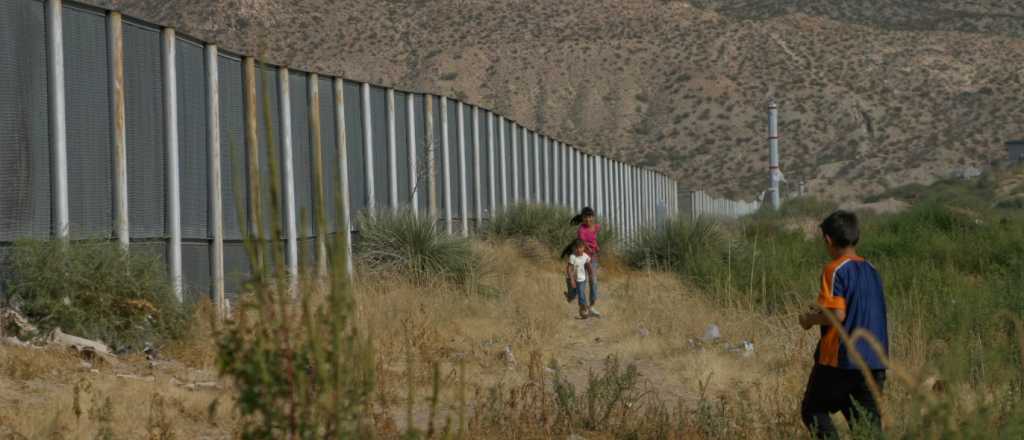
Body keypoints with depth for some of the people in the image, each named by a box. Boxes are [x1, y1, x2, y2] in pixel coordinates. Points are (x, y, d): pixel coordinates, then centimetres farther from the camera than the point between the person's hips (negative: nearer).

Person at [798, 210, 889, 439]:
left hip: (840, 359, -6)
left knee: (813, 410, 10)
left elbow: (838, 315, -19)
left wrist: (810, 319, -2)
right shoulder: (871, 270, 11)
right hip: (875, 361, 6)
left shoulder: (835, 270, -11)